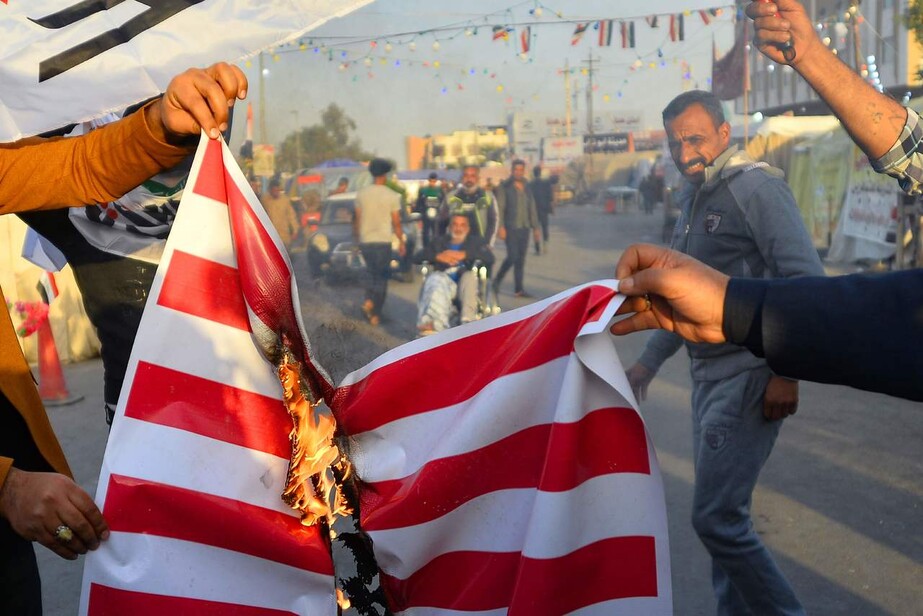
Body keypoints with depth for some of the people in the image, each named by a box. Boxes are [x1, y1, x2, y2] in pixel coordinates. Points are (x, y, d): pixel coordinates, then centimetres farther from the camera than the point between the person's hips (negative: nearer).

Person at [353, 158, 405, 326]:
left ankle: (368, 301, 3)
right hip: (383, 241, -3)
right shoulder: (392, 196, -8)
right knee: (382, 277, 6)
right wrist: (401, 242, 5)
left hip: (365, 241, 3)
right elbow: (396, 223, -7)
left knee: (371, 271, 23)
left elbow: (356, 220, 6)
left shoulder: (361, 194, 1)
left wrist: (357, 238, 18)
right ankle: (376, 314, 5)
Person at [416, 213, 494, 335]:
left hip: (465, 281, -1)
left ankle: (467, 320, -47)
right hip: (442, 277, 1)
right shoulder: (440, 241, 33)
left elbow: (490, 258, 6)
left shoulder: (476, 241, 27)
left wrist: (465, 255, -4)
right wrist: (438, 256, -1)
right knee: (436, 282, -35)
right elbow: (419, 256, 18)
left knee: (469, 276, -36)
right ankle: (434, 324, -57)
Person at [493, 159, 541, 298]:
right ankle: (497, 281, 7)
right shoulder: (504, 188, -2)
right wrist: (501, 227, -16)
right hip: (511, 228, -5)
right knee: (512, 257, -12)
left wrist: (535, 227, 14)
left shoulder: (527, 189, 15)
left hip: (524, 228, 5)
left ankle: (518, 289, 8)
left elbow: (532, 209, 19)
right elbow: (499, 208, -8)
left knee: (521, 259, 4)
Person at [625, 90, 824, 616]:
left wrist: (786, 372, -20)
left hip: (747, 376, -9)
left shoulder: (757, 187, -12)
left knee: (717, 517, -9)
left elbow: (807, 281, -18)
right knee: (724, 513, 14)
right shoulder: (695, 198, 15)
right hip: (710, 373, 9)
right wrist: (649, 362, 22)